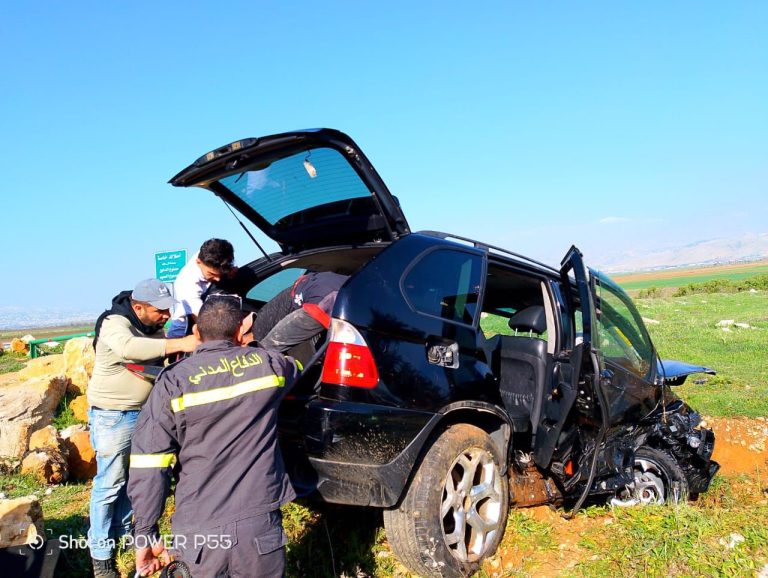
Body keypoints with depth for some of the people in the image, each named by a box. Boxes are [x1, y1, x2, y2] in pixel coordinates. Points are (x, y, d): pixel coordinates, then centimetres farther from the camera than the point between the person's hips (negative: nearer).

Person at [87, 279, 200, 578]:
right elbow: (128, 348, -44)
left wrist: (194, 339, -6)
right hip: (112, 415, -7)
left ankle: (121, 531, 35)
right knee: (110, 483, -1)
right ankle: (100, 553, 12)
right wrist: (179, 344, -48)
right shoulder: (115, 324, -22)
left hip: (143, 412, 7)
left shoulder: (153, 326, 3)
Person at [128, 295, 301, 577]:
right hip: (261, 528, 1)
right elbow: (295, 360, 24)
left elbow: (147, 468, -10)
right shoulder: (266, 364, -2)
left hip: (199, 536, 0)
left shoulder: (173, 382, -7)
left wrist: (146, 535, 0)